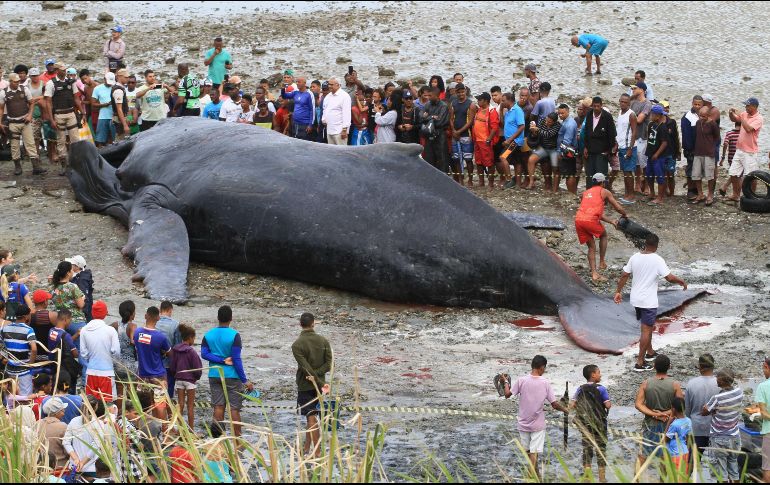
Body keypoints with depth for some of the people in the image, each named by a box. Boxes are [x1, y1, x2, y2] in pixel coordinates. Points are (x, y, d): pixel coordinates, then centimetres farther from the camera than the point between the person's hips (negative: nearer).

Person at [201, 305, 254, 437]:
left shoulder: (208, 335, 3)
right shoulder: (234, 335, -12)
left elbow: (204, 354, -7)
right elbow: (236, 359, -14)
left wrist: (222, 361, -9)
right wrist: (245, 380, -11)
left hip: (214, 375, 4)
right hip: (232, 376, -4)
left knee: (218, 407, 8)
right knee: (234, 408, 0)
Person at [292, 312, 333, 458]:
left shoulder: (297, 345, -14)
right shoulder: (323, 341, -1)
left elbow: (306, 368, -19)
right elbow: (329, 364, -7)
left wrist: (321, 384, -16)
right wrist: (319, 379, -11)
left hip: (305, 385, -4)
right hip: (318, 384, 4)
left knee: (312, 419, -4)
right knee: (312, 416, 17)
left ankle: (318, 453, -7)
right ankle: (306, 448, 27)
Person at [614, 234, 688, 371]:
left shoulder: (635, 257, -1)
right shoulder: (657, 260, -17)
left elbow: (624, 275, 4)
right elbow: (670, 278, -19)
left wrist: (618, 292, 14)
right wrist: (682, 281, 0)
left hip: (636, 299, 7)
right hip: (648, 302, -7)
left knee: (648, 326, 24)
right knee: (646, 330, -1)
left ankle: (650, 352, 39)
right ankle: (640, 363, -2)